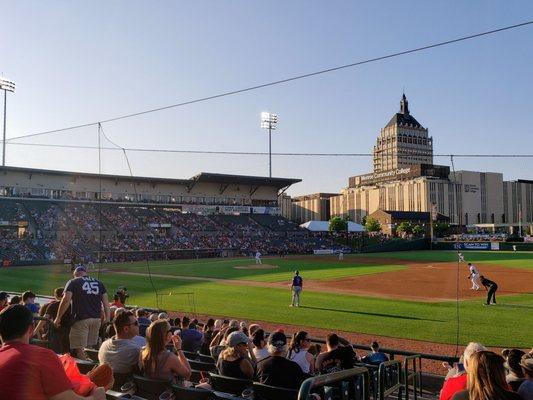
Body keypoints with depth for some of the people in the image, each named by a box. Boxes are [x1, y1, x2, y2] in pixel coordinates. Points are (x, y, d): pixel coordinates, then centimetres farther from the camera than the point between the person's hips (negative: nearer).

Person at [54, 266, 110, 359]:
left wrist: (58, 318, -3)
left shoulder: (73, 282, 3)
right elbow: (105, 301, 12)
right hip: (96, 318, 5)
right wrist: (107, 318, 15)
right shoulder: (99, 283, 16)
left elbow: (66, 300, -7)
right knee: (91, 347, 15)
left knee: (79, 349, -2)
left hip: (81, 319, -5)